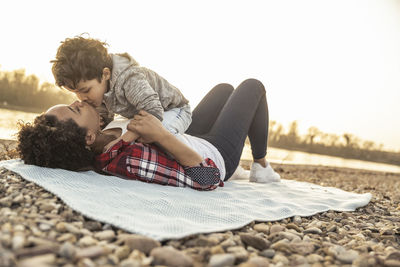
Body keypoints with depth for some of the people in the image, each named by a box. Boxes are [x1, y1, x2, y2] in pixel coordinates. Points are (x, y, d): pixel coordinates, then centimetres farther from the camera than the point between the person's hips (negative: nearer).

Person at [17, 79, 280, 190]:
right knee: (253, 85, 10)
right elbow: (208, 178, -39)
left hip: (191, 139, 7)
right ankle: (261, 167, 28)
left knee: (226, 88, 27)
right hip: (216, 156, -7)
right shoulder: (130, 161, -45)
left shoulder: (91, 153, -19)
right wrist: (161, 135, -46)